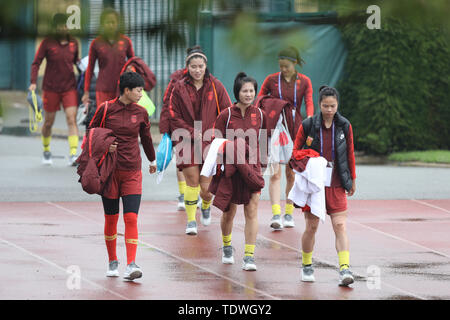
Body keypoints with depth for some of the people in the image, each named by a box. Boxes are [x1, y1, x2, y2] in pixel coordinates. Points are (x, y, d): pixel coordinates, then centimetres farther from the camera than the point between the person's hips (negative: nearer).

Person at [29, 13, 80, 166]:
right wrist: (33, 82, -12)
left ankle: (73, 155, -17)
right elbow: (36, 63, -3)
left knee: (72, 120, -13)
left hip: (69, 87, 1)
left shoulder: (73, 43, 4)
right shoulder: (47, 43, -5)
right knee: (48, 122, 8)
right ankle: (46, 151, 32)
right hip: (51, 88, -1)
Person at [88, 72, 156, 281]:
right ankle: (112, 262, 23)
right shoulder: (106, 109, -4)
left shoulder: (140, 113, 4)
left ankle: (131, 266, -16)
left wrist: (152, 160, 34)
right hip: (109, 170, -1)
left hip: (132, 173, 1)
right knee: (111, 218, 6)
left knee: (131, 218, -10)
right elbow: (91, 132, 6)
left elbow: (146, 138, 21)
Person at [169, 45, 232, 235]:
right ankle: (191, 220, 4)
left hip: (210, 141, 0)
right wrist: (192, 133, -8)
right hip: (187, 141, 0)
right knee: (192, 181, -8)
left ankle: (206, 206, 32)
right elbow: (174, 116, 0)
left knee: (206, 188, -2)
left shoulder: (215, 87, 3)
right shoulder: (179, 88, 1)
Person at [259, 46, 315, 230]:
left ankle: (288, 213, 17)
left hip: (295, 130, 1)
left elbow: (309, 104, -8)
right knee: (275, 173, -12)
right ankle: (276, 214, -19)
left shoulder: (304, 82, 3)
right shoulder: (271, 80, 3)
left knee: (291, 174, 7)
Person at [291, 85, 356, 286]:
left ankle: (345, 269, -16)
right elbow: (295, 152, 6)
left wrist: (352, 180, 18)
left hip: (336, 185, 1)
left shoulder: (344, 126, 2)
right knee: (311, 227, 3)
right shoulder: (308, 126, -3)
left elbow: (350, 154, 13)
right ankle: (306, 266, 23)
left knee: (340, 226, -9)